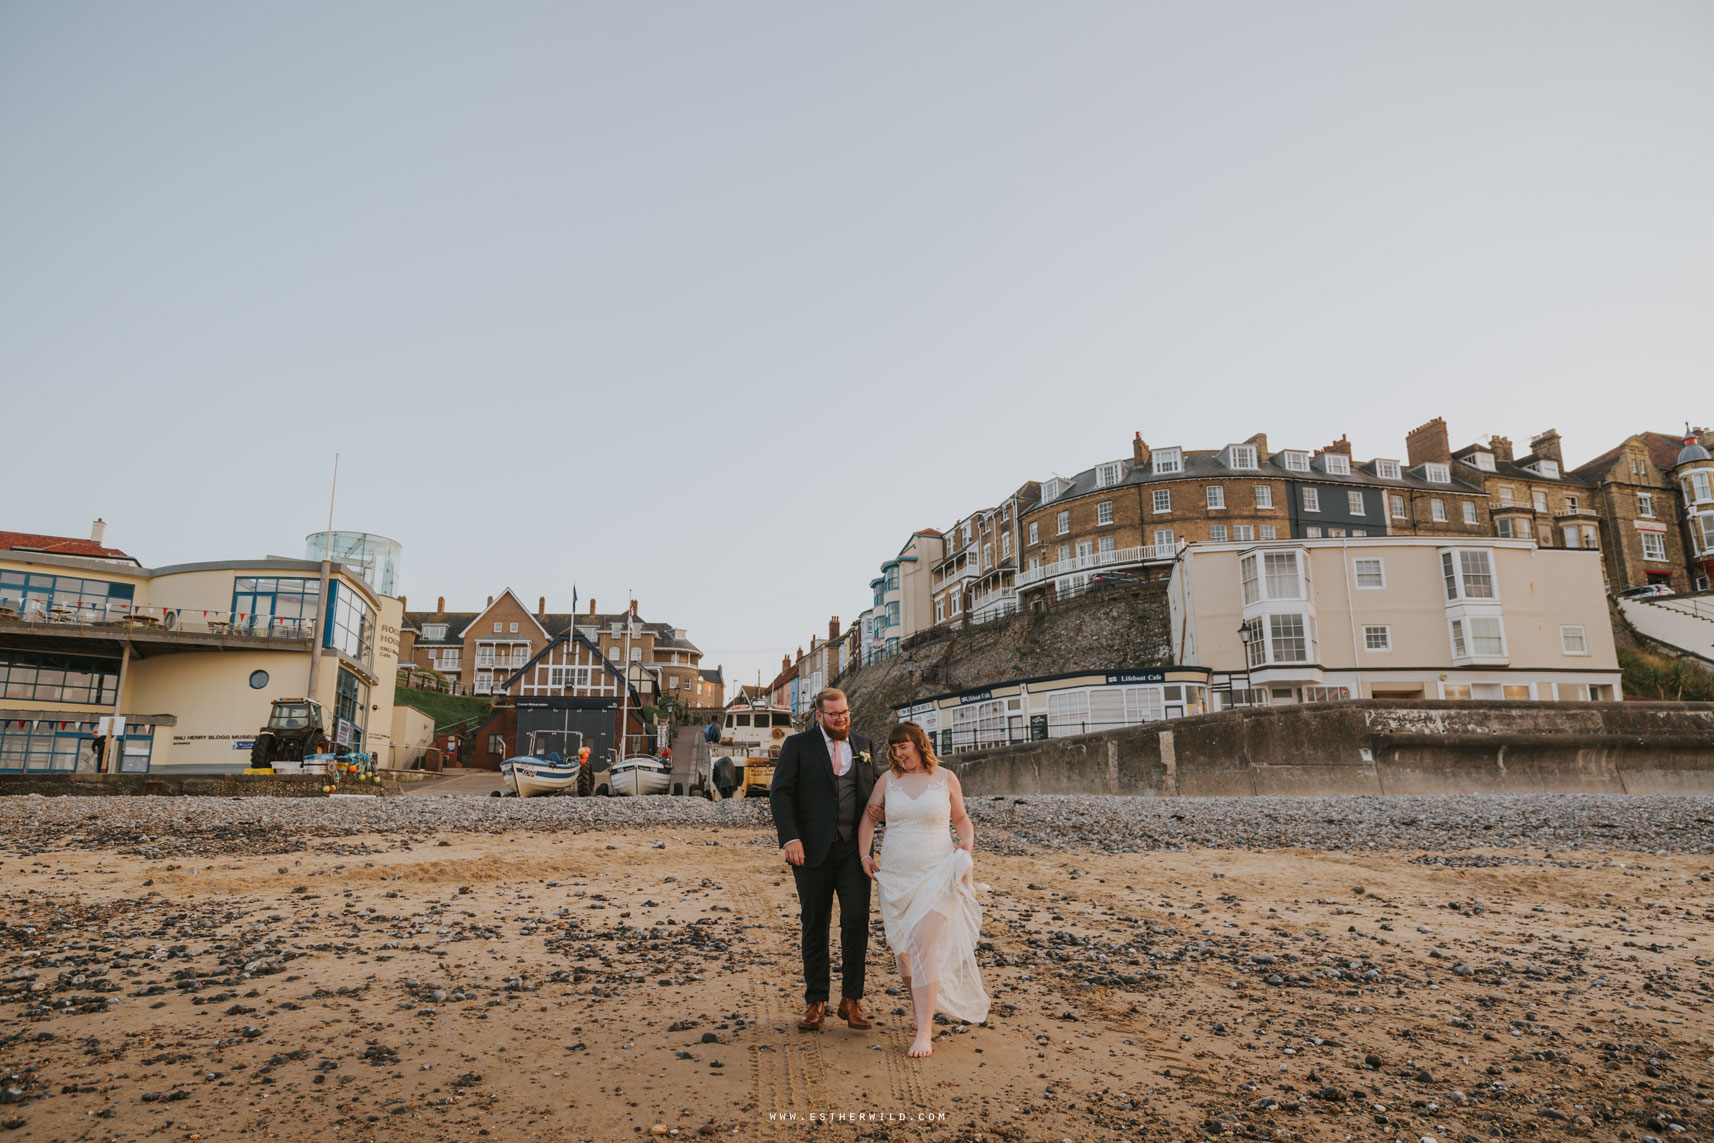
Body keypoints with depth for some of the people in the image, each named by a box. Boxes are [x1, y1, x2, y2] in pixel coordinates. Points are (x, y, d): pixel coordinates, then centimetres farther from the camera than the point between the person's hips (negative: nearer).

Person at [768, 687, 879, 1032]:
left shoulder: (862, 745, 12)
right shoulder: (797, 745, 0)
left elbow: (875, 787, 20)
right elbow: (780, 793, -7)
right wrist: (790, 838, -19)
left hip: (853, 849, 2)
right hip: (813, 849, -2)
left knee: (856, 919, -7)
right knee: (815, 926, 7)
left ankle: (851, 1000, 7)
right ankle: (816, 1003, 20)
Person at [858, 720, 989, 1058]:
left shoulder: (946, 778, 0)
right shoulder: (888, 779, 4)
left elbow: (961, 818, 14)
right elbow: (868, 818, 15)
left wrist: (968, 841, -5)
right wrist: (864, 856, 5)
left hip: (935, 874, -3)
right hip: (895, 876, 3)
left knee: (923, 944, -13)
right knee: (902, 947, 11)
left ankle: (924, 1030, -8)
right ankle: (919, 1009, 33)